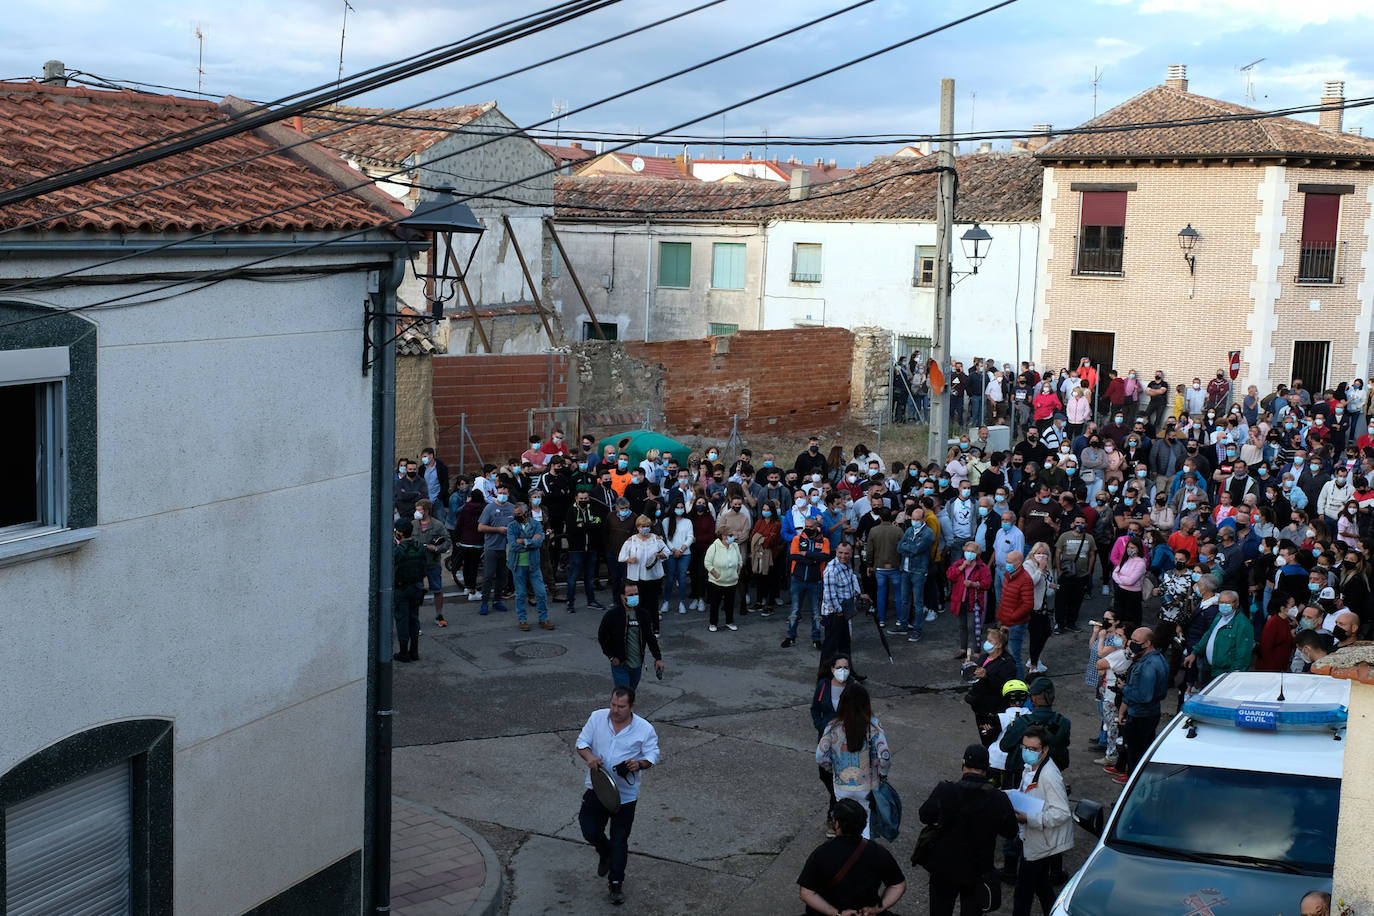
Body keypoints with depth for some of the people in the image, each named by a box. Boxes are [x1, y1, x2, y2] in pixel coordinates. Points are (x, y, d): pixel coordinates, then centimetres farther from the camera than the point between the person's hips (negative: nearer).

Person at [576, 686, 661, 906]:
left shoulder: (644, 729, -8)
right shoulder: (597, 718, -4)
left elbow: (653, 755, -2)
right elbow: (582, 742, 4)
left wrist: (640, 764, -24)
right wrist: (589, 756, -18)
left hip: (626, 793, -2)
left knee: (619, 840, 3)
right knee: (590, 831, -4)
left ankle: (616, 882, 21)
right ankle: (605, 853, 31)